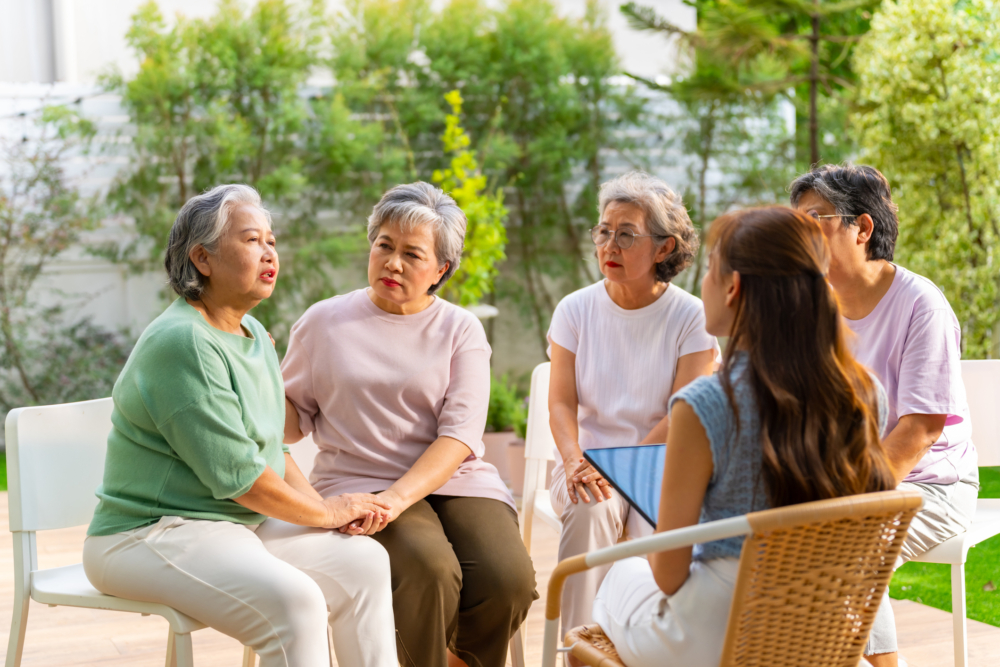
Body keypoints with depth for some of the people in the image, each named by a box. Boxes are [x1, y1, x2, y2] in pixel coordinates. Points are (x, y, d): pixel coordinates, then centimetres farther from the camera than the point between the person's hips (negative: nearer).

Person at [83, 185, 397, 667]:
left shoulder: (255, 336, 13)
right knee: (294, 600, -30)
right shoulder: (184, 342, -19)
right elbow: (235, 473, -21)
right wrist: (324, 513, -8)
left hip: (241, 522, 10)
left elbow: (270, 448, 17)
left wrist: (324, 505, -1)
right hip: (151, 534, -10)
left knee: (364, 561, -3)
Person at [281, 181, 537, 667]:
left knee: (507, 579, -26)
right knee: (429, 570, -33)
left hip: (454, 481, 2)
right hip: (360, 480, -1)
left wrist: (397, 497, -21)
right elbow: (292, 423, 13)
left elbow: (460, 435, -5)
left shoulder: (460, 330, 8)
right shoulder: (324, 323, 10)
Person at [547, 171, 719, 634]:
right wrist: (575, 461, -22)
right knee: (590, 509, -32)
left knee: (659, 524, -32)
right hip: (589, 461, 1)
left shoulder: (692, 318, -3)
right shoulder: (575, 310, 4)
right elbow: (561, 403, -1)